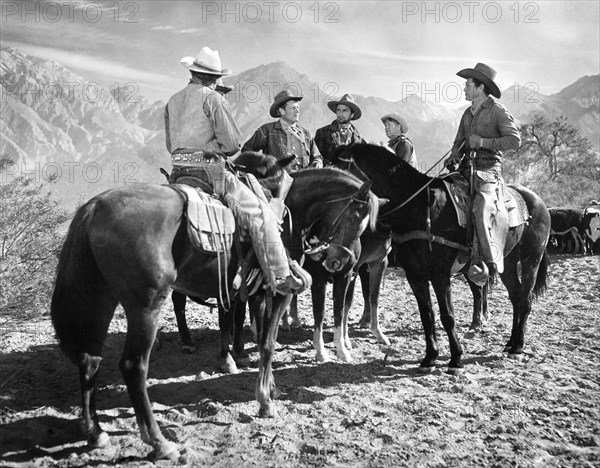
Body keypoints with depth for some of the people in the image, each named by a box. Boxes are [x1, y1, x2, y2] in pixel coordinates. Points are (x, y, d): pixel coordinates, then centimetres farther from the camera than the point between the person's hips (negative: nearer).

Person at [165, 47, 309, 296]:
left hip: (178, 172, 7)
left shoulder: (172, 101, 18)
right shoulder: (213, 98, -4)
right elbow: (232, 143, -9)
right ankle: (280, 277, -13)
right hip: (209, 170, -7)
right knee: (260, 214, -6)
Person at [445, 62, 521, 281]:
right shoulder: (468, 113, 20)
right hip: (466, 169, 7)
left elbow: (514, 140, -8)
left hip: (488, 169, -7)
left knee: (481, 210, -24)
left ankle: (490, 262, -16)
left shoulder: (498, 111, -1)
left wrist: (483, 142, -13)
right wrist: (454, 156, 3)